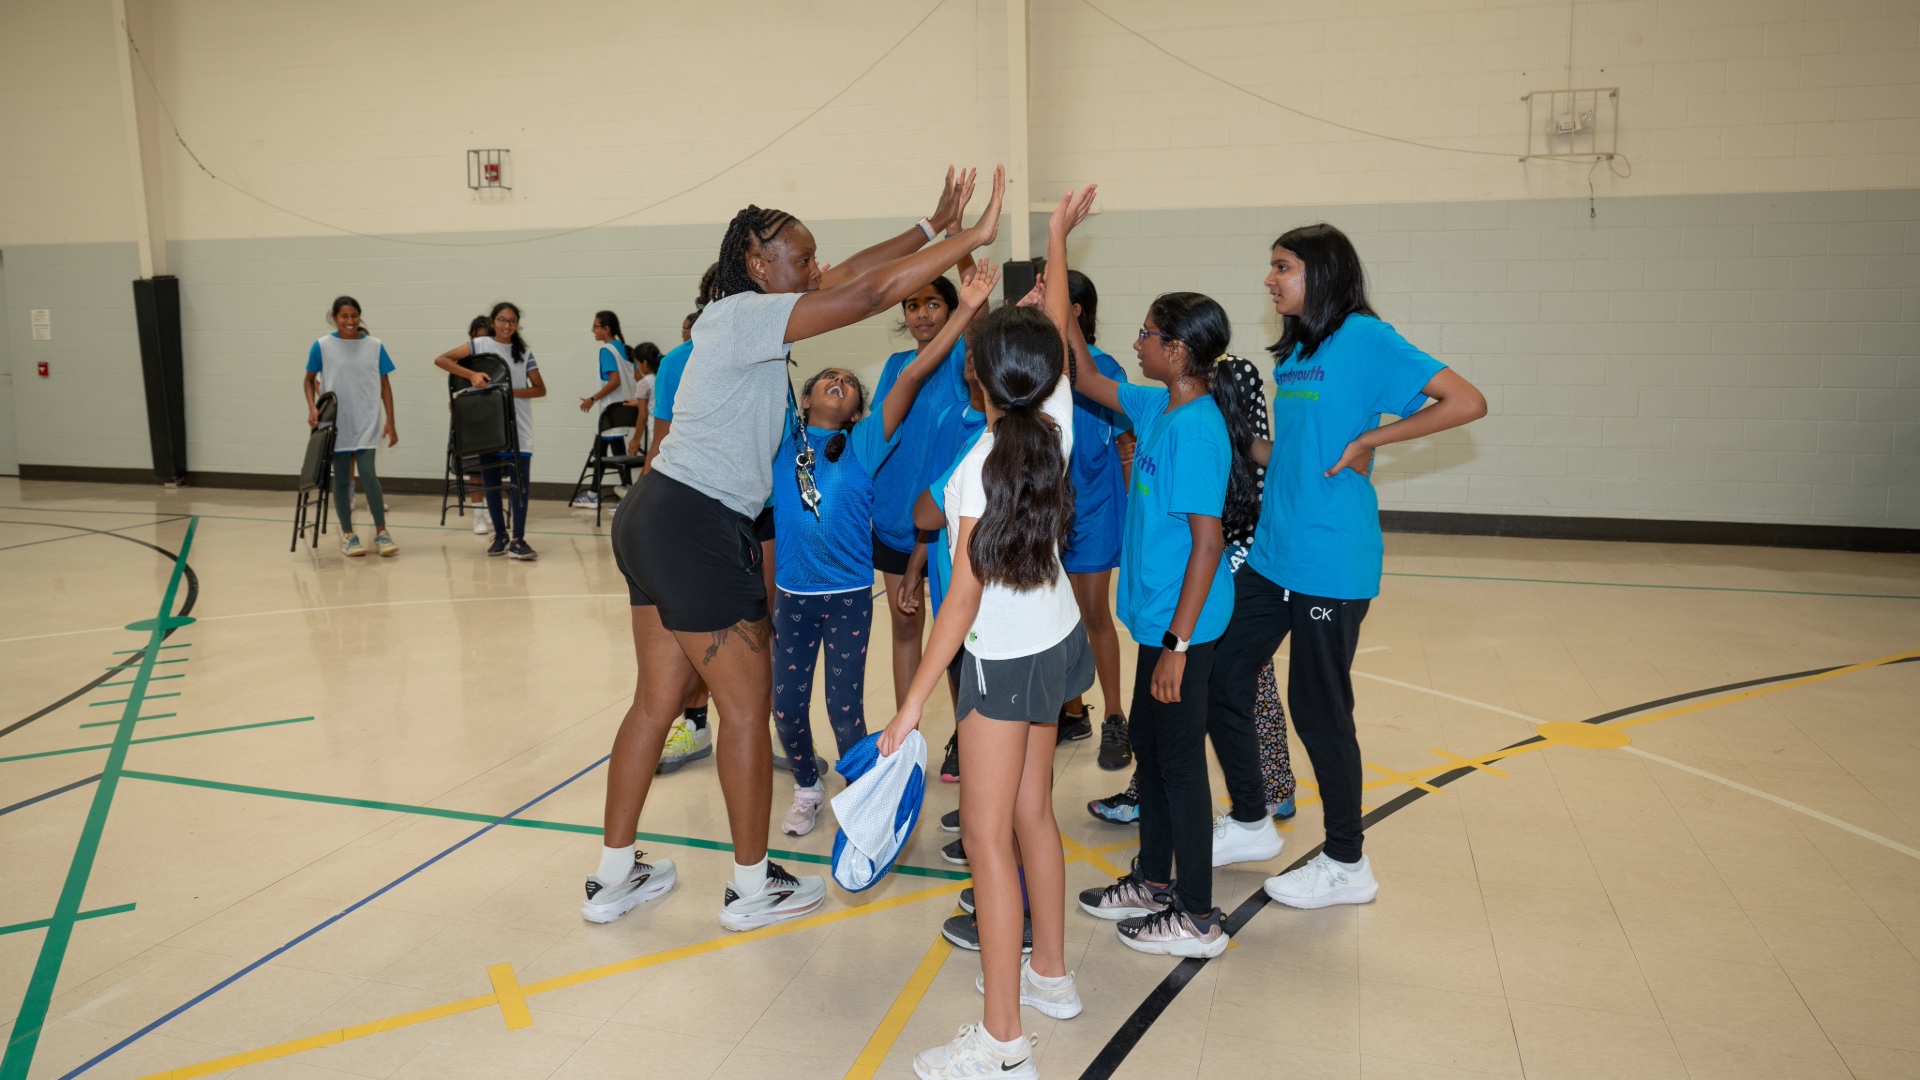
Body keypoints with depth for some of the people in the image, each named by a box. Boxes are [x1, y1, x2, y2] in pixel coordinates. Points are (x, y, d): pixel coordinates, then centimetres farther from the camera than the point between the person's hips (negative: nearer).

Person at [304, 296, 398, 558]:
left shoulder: (374, 346, 1)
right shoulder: (322, 346, -1)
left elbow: (384, 385, 4)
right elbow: (309, 380, 10)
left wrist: (390, 422, 0)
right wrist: (312, 408, -7)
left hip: (367, 422, 0)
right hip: (336, 423, 1)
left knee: (367, 473, -12)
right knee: (341, 478, 5)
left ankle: (381, 532, -1)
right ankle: (347, 535, 16)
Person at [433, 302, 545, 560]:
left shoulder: (524, 352, 6)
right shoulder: (479, 345, 2)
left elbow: (540, 389, 3)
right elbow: (440, 360, -4)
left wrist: (511, 392, -12)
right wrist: (471, 374, -17)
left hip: (518, 427, 0)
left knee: (520, 482, -7)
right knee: (491, 482, 5)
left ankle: (518, 540, -4)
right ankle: (500, 535, 19)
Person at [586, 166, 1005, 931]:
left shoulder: (743, 314, 14)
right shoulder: (747, 314, -13)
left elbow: (850, 275, 19)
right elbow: (869, 294, -20)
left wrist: (932, 225, 20)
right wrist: (972, 238, -14)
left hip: (656, 521, 10)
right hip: (695, 528, -10)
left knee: (656, 701, 16)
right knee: (750, 708, 3)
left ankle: (614, 876, 28)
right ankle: (752, 888, 17)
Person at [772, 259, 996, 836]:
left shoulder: (864, 443, -2)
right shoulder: (781, 438, 1)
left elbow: (913, 376, -10)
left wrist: (967, 309, -17)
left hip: (849, 593, -1)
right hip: (793, 593, 2)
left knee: (844, 709, 2)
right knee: (787, 706, 7)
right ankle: (807, 789, 34)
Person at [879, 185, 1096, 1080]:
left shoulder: (981, 470, -23)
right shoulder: (1056, 423, -7)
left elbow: (964, 601, -21)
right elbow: (1058, 331, 12)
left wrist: (912, 704, -16)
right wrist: (1058, 240, 24)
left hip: (1004, 660, -8)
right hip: (1056, 639, 8)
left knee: (987, 836, -2)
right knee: (1032, 813, 19)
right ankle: (1049, 975, 34)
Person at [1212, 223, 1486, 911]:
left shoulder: (1364, 338, -10)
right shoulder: (1294, 353, 14)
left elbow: (1468, 402, -16)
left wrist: (1370, 440, -16)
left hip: (1331, 563, -8)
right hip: (1272, 555, 8)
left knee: (1319, 709, 2)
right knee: (1221, 679, 11)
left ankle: (1347, 866, 21)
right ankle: (1249, 822, 31)